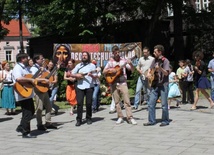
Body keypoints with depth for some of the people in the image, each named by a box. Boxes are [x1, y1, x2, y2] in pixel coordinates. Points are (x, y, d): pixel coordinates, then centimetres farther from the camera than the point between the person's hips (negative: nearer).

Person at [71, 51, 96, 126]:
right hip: (80, 87, 2)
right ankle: (79, 120, -1)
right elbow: (72, 74, 14)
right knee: (79, 103, -4)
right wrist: (77, 75, -5)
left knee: (89, 103, 0)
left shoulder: (92, 65, 5)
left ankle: (88, 118, 14)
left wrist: (91, 75, -23)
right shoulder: (78, 65, 13)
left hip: (89, 87, -2)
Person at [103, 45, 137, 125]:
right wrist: (110, 70, -12)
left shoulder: (123, 60, 3)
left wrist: (130, 64, -16)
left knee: (127, 100, -7)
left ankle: (130, 117, -6)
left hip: (122, 83, -1)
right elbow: (104, 72, 6)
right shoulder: (110, 62, 4)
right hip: (114, 83, 1)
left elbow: (132, 69, 3)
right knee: (117, 101, 5)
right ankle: (120, 117, 13)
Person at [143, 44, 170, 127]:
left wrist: (160, 68, -33)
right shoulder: (155, 60, 13)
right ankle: (151, 121, 9)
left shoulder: (165, 60, -7)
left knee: (164, 104, -2)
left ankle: (165, 121, 10)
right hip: (155, 85, 6)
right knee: (151, 103, 3)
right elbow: (150, 69, 24)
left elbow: (166, 73, -15)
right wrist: (149, 73, 2)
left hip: (163, 85, -6)